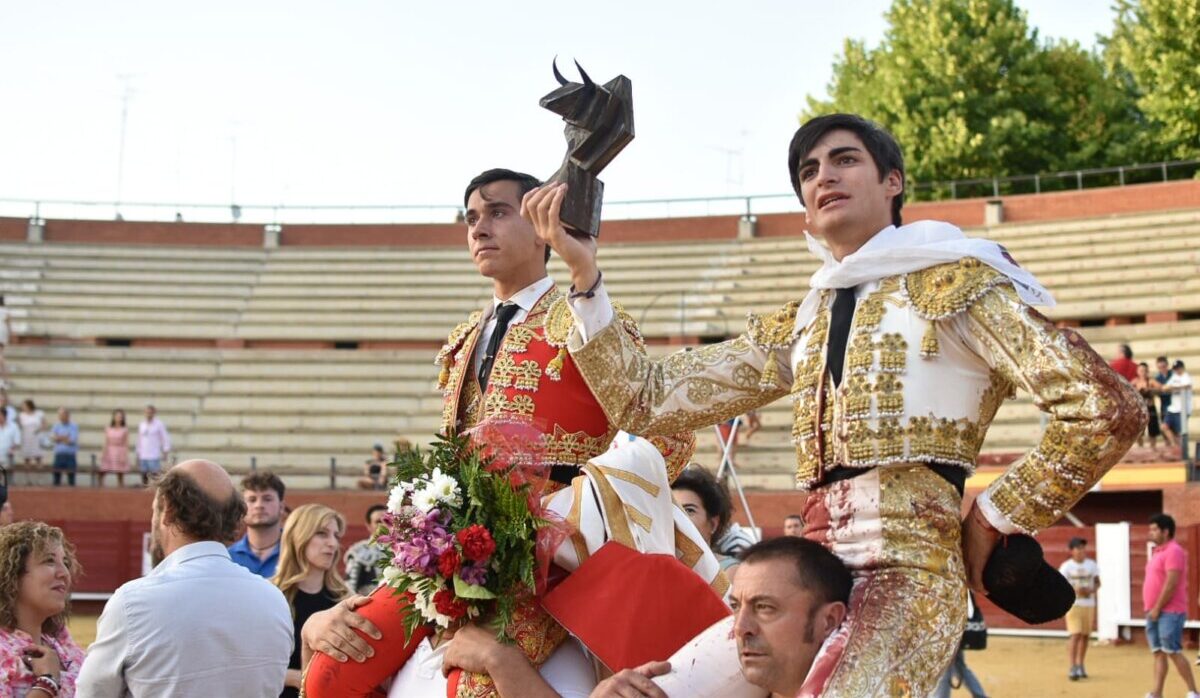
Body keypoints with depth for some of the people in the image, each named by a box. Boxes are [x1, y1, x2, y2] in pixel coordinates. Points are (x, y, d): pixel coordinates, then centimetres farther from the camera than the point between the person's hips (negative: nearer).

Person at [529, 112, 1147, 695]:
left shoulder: (955, 282, 3)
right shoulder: (797, 325, 21)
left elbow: (1106, 411, -6)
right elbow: (646, 399, 13)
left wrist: (991, 521, -1)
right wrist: (583, 273, 4)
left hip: (905, 573, -7)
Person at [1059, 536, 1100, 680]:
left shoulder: (1091, 564, 6)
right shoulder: (1066, 566, -5)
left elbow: (1097, 582, 11)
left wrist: (1092, 590, -11)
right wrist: (1075, 590, -23)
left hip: (1089, 604, 4)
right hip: (1073, 604, -4)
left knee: (1085, 635, 8)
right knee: (1075, 634, -13)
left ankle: (1080, 665, 21)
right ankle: (1073, 667, -14)